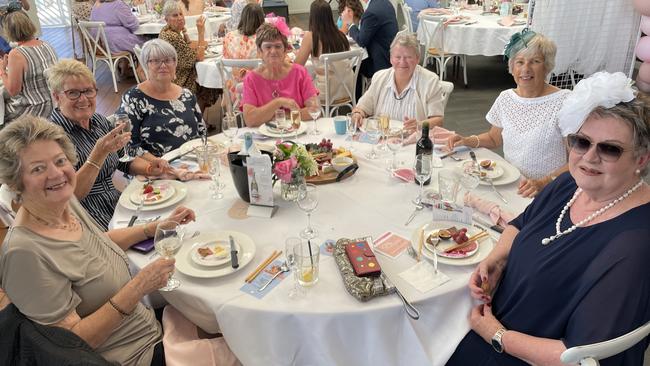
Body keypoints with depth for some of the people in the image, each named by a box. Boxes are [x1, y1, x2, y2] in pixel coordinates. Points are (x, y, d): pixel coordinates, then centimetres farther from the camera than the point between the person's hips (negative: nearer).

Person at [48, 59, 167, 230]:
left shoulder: (99, 121, 8)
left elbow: (125, 160, 21)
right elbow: (69, 195, -18)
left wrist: (150, 168, 1)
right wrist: (99, 153, -27)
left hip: (118, 205, 7)